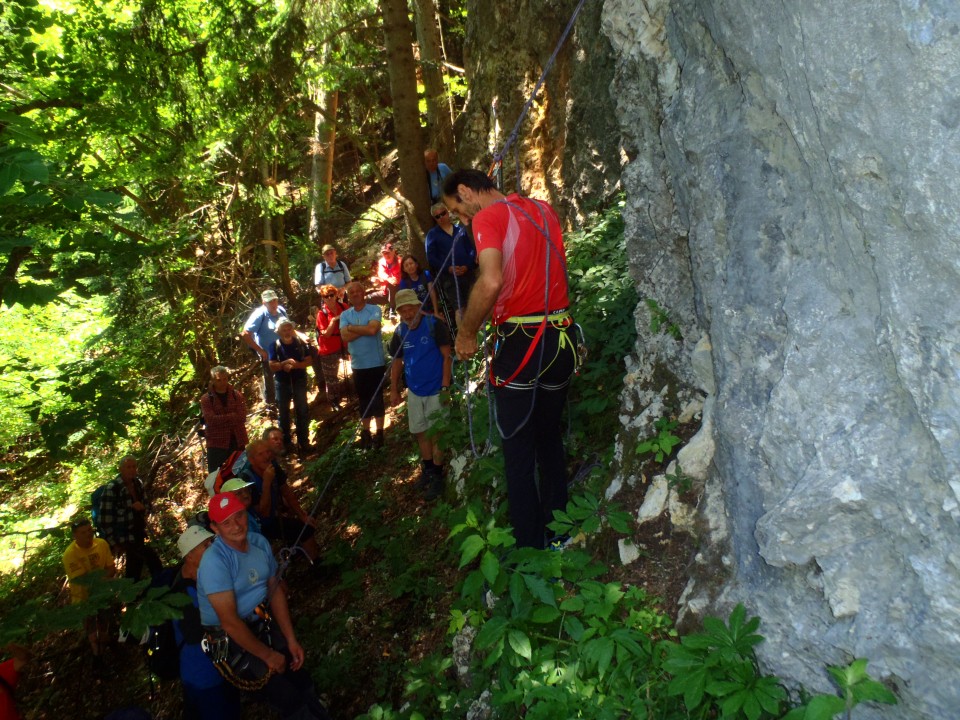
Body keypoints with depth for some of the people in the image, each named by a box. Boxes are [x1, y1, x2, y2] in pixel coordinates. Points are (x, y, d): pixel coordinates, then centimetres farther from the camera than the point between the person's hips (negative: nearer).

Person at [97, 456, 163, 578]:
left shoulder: (138, 483, 4)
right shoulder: (112, 489, -17)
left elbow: (146, 506, 14)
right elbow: (105, 518, -16)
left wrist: (142, 508, -11)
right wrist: (113, 543, -15)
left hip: (138, 533, 7)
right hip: (125, 537, -7)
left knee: (134, 571, 14)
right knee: (152, 558, -14)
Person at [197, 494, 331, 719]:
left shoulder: (259, 542, -3)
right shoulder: (214, 561, -24)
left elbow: (275, 591, 6)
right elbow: (230, 622, -23)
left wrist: (291, 639, 0)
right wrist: (267, 655, -14)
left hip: (263, 624, 6)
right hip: (230, 640, -6)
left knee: (303, 681, 4)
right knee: (289, 698, -10)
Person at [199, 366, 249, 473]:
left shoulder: (237, 395, 5)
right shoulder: (206, 399, -1)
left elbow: (242, 417, -7)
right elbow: (211, 419, -14)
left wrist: (221, 419, -12)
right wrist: (233, 416, -12)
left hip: (237, 441, 2)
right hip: (217, 443, -2)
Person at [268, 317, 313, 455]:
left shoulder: (300, 343, -4)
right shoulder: (275, 345, -7)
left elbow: (309, 361, -5)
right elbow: (272, 366, -12)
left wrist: (295, 365, -22)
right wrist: (284, 363, -31)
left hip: (299, 381, 0)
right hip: (282, 383, 0)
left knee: (303, 411, 1)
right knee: (284, 413, 8)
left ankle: (303, 441, 11)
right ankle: (286, 442, 21)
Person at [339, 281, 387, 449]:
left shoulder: (374, 309, -6)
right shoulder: (345, 315, 4)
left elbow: (373, 329, -23)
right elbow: (345, 336, -10)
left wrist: (352, 327, -11)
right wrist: (365, 329, -15)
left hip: (376, 363, -4)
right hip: (358, 365, 4)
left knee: (377, 398, 4)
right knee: (363, 399, 13)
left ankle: (379, 433, 10)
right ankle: (365, 433, 22)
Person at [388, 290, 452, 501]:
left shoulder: (434, 325, -15)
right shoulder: (400, 332, 1)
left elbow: (447, 356, -13)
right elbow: (397, 361, 11)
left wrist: (445, 386, -17)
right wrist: (394, 390, 9)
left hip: (435, 389, -5)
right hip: (414, 391, 5)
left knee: (435, 433, -1)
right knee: (420, 432, 13)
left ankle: (437, 476, 12)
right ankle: (427, 469, 31)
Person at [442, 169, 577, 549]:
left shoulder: (488, 217, -10)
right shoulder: (544, 210, 12)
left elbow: (491, 282, -25)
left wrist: (466, 333, -14)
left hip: (521, 343, -7)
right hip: (561, 338, 7)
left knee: (518, 450, 4)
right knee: (551, 439, 19)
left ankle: (529, 548, 9)